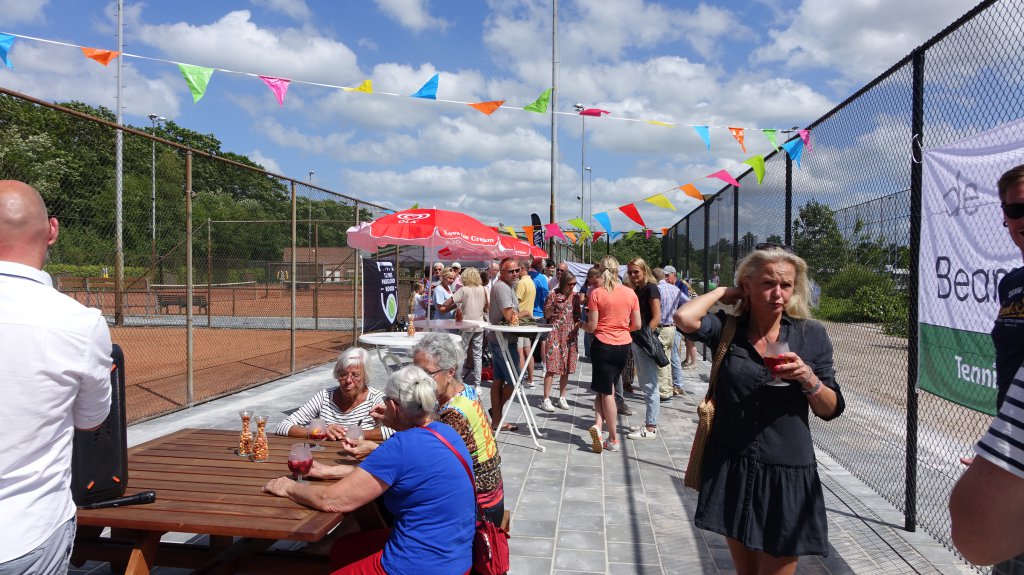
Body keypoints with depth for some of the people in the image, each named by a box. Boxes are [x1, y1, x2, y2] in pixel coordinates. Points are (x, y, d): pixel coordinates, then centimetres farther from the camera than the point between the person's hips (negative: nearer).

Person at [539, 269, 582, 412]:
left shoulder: (575, 296, 8)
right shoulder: (553, 295, -3)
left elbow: (577, 315, 15)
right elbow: (546, 315, -2)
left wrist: (576, 327, 1)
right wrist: (553, 305, -18)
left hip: (570, 335, 4)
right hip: (555, 334, -4)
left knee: (566, 368, 8)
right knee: (551, 367, -7)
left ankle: (562, 398, 17)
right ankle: (546, 399, -4)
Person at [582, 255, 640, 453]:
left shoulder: (596, 293, -10)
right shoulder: (630, 293, 0)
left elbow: (592, 326, -10)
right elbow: (637, 325, 3)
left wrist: (582, 325, 11)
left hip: (603, 345, -3)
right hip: (623, 345, 3)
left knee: (606, 391, 7)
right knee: (608, 388, 15)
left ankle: (613, 439, 4)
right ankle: (599, 425, 2)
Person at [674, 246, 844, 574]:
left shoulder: (811, 335, -2)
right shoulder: (726, 329, -2)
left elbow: (831, 410, 1)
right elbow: (684, 318, -24)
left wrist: (808, 378, -19)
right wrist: (723, 292, -7)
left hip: (786, 474, 0)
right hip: (730, 470, 1)